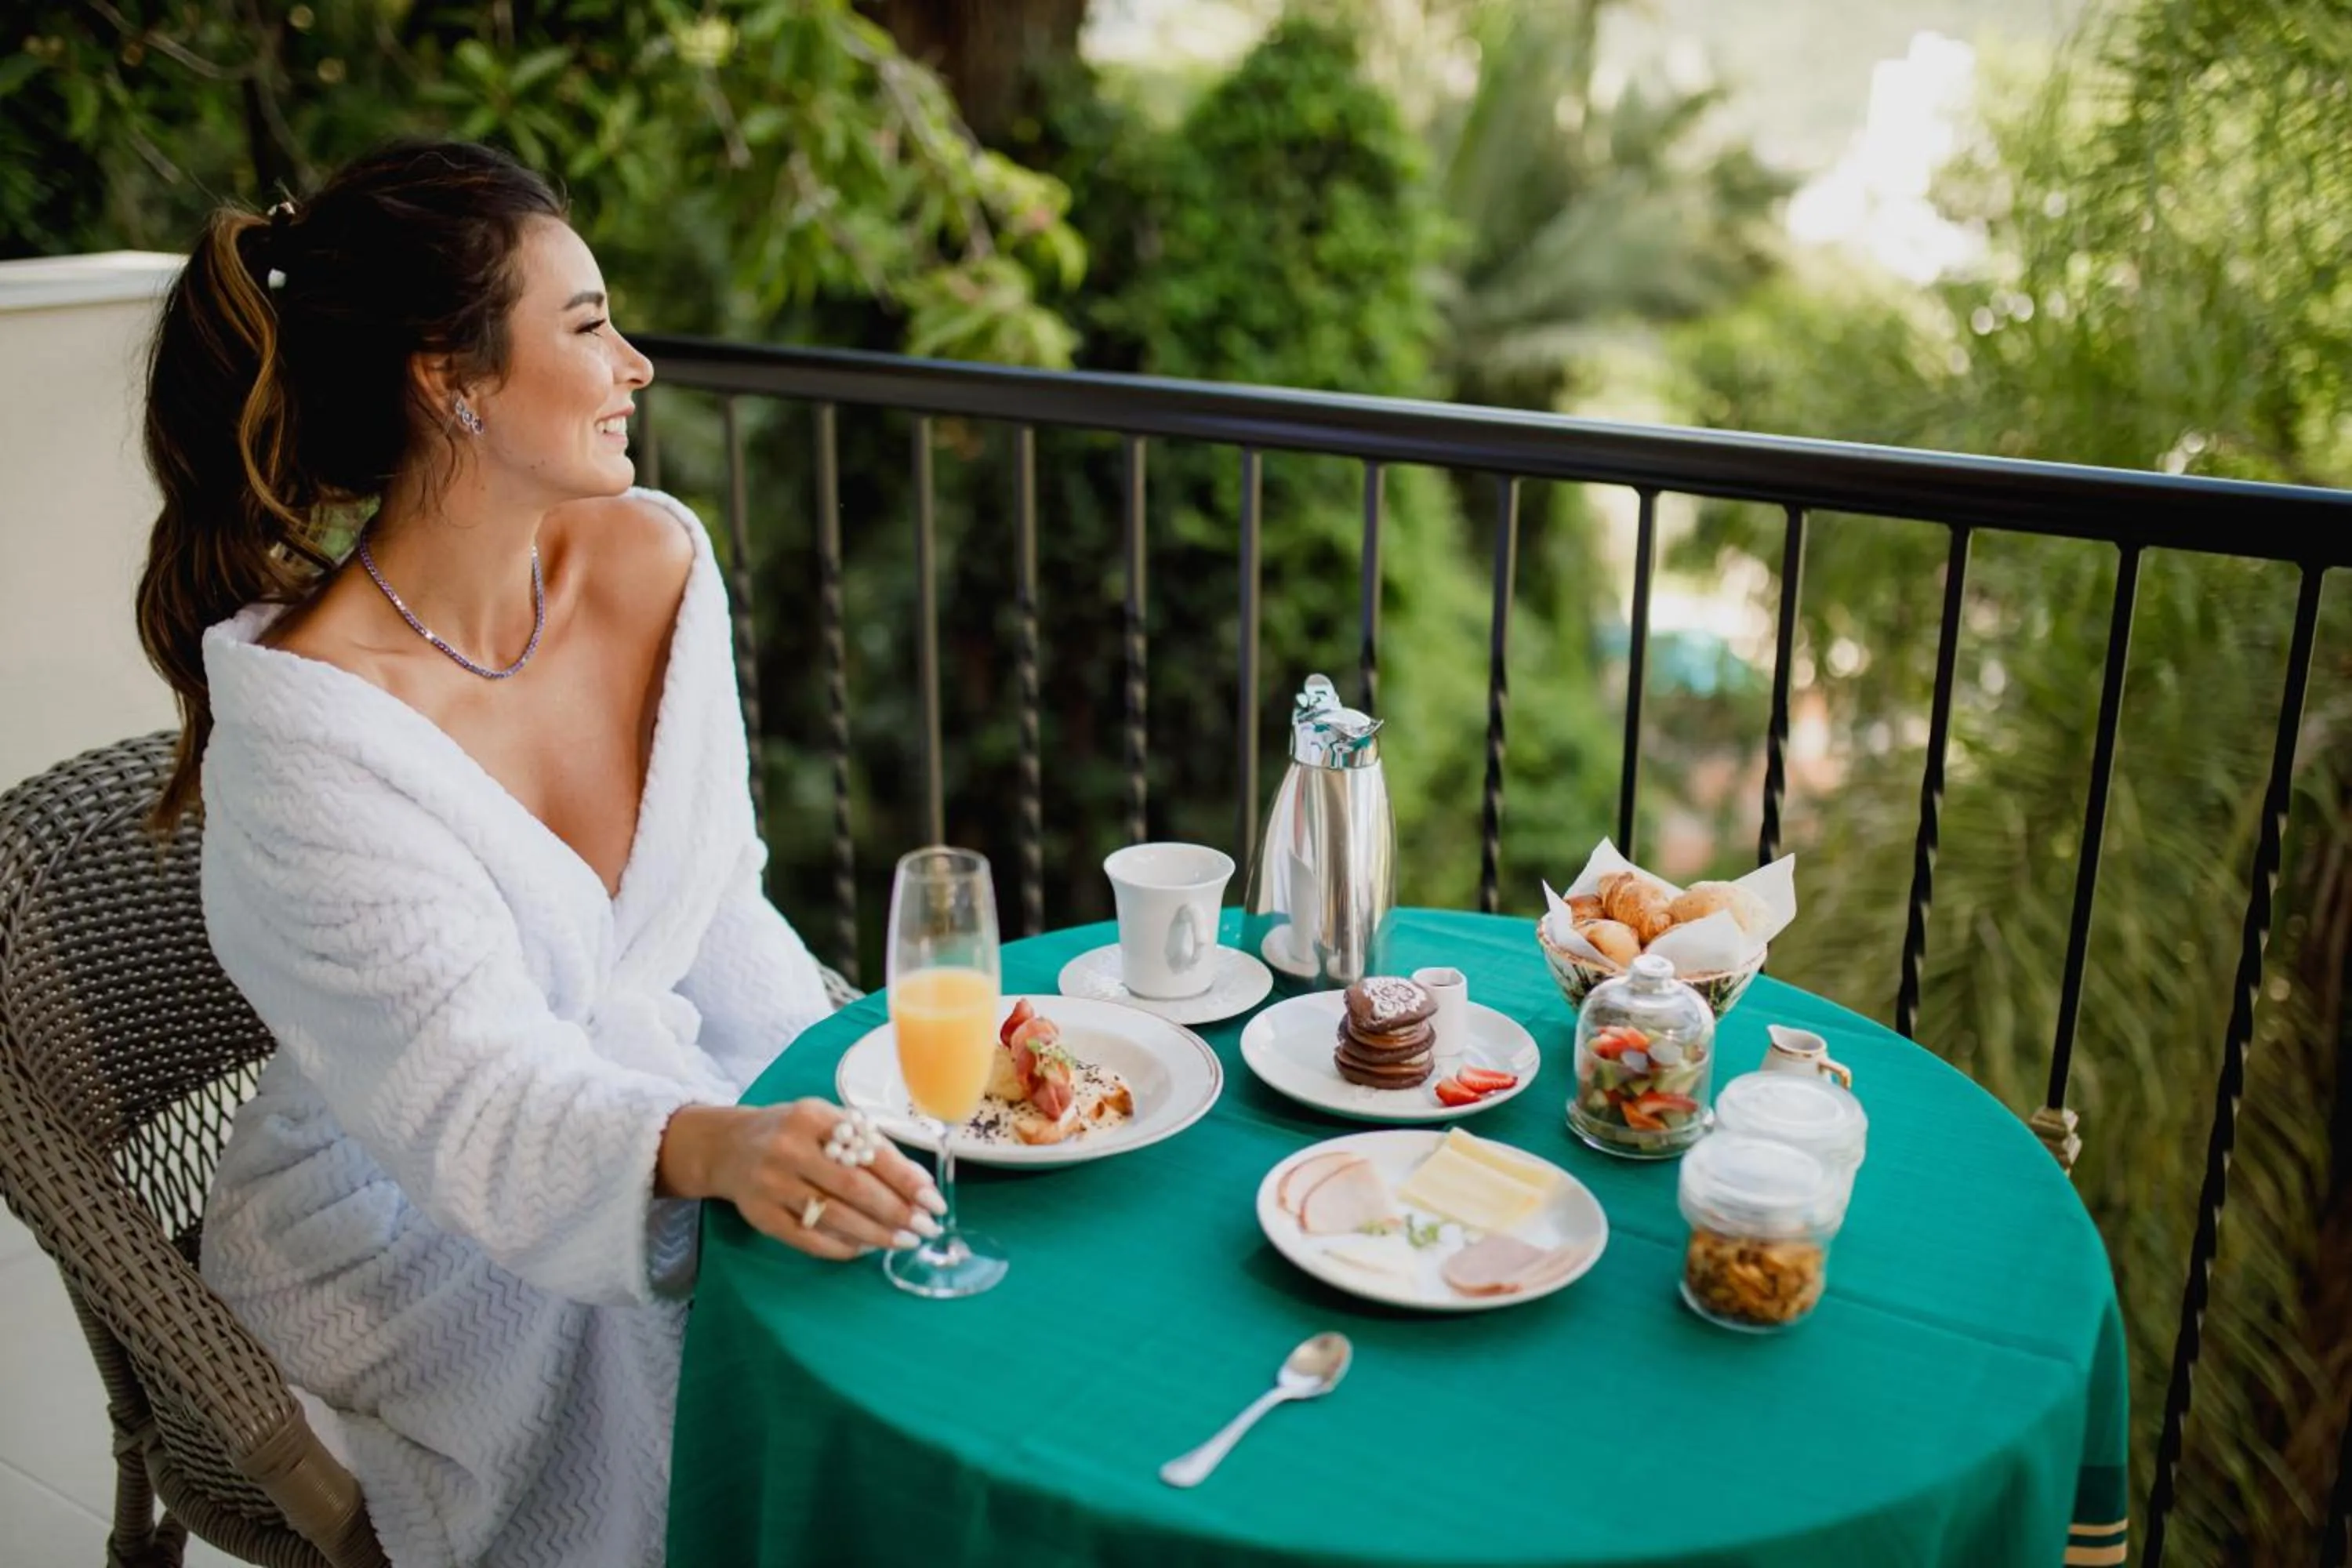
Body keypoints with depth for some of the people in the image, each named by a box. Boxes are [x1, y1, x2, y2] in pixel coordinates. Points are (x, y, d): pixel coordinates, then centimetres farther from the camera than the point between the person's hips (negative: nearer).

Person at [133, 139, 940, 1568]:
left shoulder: (653, 562, -4)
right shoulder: (304, 718, -23)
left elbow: (716, 906, 5)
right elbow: (466, 1097, -28)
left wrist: (832, 1105, -8)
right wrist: (709, 1150, -46)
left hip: (660, 1107, 6)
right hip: (405, 1223, -5)